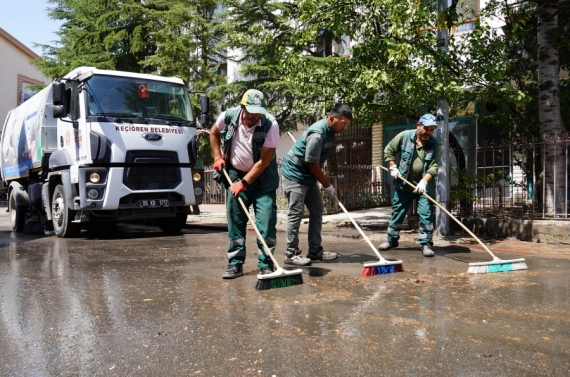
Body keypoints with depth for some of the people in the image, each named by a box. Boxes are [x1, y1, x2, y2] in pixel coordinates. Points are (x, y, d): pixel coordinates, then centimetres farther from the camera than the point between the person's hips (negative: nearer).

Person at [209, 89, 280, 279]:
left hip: (262, 178, -2)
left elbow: (264, 161, -20)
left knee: (266, 220, -8)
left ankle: (266, 265, 3)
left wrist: (244, 183, -19)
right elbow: (214, 133, 12)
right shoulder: (228, 116, -12)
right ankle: (235, 264, 14)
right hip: (235, 174, 3)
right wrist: (217, 156, 3)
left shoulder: (270, 125, -21)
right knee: (235, 221, 4)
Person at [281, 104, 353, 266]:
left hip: (309, 175, 10)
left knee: (317, 210, 8)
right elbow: (313, 164, -22)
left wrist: (325, 184, 16)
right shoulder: (317, 134, -26)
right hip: (295, 174, -10)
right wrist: (327, 186, -13)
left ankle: (315, 251, 14)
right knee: (296, 212, -8)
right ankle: (291, 253, -1)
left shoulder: (330, 131, 3)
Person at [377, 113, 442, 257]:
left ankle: (426, 244, 4)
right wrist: (393, 167, -5)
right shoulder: (404, 136, -8)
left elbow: (433, 167, -18)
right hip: (403, 184, 2)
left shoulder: (436, 145, -10)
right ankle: (392, 240, 26)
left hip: (424, 186, -1)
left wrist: (424, 181, -31)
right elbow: (388, 150, 3)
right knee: (397, 212, 11)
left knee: (425, 214, -6)